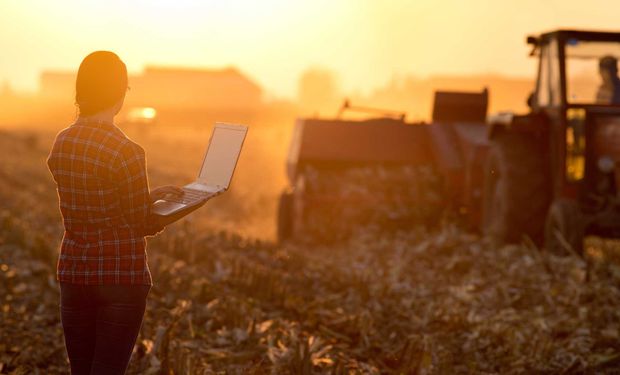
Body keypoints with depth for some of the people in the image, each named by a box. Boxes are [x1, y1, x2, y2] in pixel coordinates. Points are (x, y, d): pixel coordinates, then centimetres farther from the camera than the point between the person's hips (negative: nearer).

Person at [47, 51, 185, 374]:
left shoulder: (62, 143, 3)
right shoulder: (126, 151, -17)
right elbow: (142, 225, -8)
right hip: (121, 276, -6)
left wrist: (149, 196, 18)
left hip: (74, 272, 6)